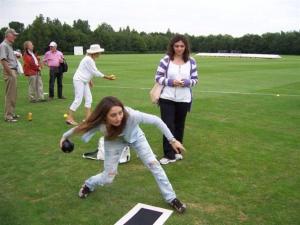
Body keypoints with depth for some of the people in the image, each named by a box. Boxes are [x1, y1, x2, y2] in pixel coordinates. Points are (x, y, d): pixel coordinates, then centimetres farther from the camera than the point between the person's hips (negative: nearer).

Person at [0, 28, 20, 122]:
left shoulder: (9, 46, 17)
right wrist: (11, 73, -20)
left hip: (13, 71, 10)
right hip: (9, 73, -10)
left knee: (13, 95, 14)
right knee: (10, 95, -6)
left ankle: (12, 113, 23)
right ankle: (8, 115, 0)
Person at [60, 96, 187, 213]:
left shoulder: (131, 115, -44)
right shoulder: (98, 123, -38)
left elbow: (156, 120, -31)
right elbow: (80, 127, -16)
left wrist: (172, 140, -27)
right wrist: (64, 137, 1)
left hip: (135, 136, 0)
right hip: (114, 141, 0)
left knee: (153, 164, -7)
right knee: (108, 178, 3)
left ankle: (171, 198, 12)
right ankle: (88, 185, 38)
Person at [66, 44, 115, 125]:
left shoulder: (91, 59, 9)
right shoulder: (88, 60, -20)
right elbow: (95, 72, -19)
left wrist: (90, 80, 13)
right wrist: (107, 77, -14)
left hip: (84, 81, 10)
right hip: (79, 80, -10)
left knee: (89, 98, 7)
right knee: (78, 100, -10)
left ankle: (88, 117, 12)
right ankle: (69, 118, -4)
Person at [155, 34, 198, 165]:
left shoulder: (191, 61, 0)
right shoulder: (165, 59, -5)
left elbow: (195, 79, 3)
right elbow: (158, 77, -5)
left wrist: (186, 82, -18)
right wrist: (170, 82, -20)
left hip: (184, 100, 2)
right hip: (167, 99, -2)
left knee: (179, 126, 14)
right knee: (168, 126, -2)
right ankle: (169, 154, 7)